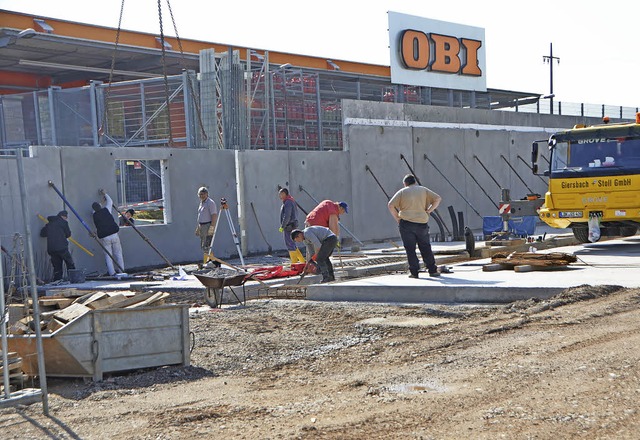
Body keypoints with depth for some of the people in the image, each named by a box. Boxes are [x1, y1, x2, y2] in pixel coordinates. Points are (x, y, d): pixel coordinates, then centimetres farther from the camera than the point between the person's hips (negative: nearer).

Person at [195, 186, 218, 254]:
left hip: (208, 226, -9)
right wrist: (198, 228, 22)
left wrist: (211, 228, -23)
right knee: (203, 246, 10)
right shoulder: (201, 203, 17)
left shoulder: (210, 203, -10)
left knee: (206, 246, -15)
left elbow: (214, 216, -17)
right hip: (201, 226, 9)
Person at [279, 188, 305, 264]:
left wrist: (282, 226, -18)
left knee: (290, 245, -6)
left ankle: (294, 263, -4)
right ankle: (303, 261, 15)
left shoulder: (288, 202, -15)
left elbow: (287, 216, -23)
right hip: (293, 226, 10)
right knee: (292, 245, 15)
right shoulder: (292, 201, 17)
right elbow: (295, 214, 20)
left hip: (288, 227, -10)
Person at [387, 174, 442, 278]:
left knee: (410, 249, 3)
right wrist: (428, 211, 5)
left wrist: (397, 217, 2)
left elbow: (390, 205, -5)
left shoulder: (402, 192, 5)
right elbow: (438, 198, 4)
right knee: (426, 248, 12)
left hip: (406, 224, -2)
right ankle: (432, 270, 13)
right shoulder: (423, 190, 11)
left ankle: (414, 272, 1)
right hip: (422, 223, 2)